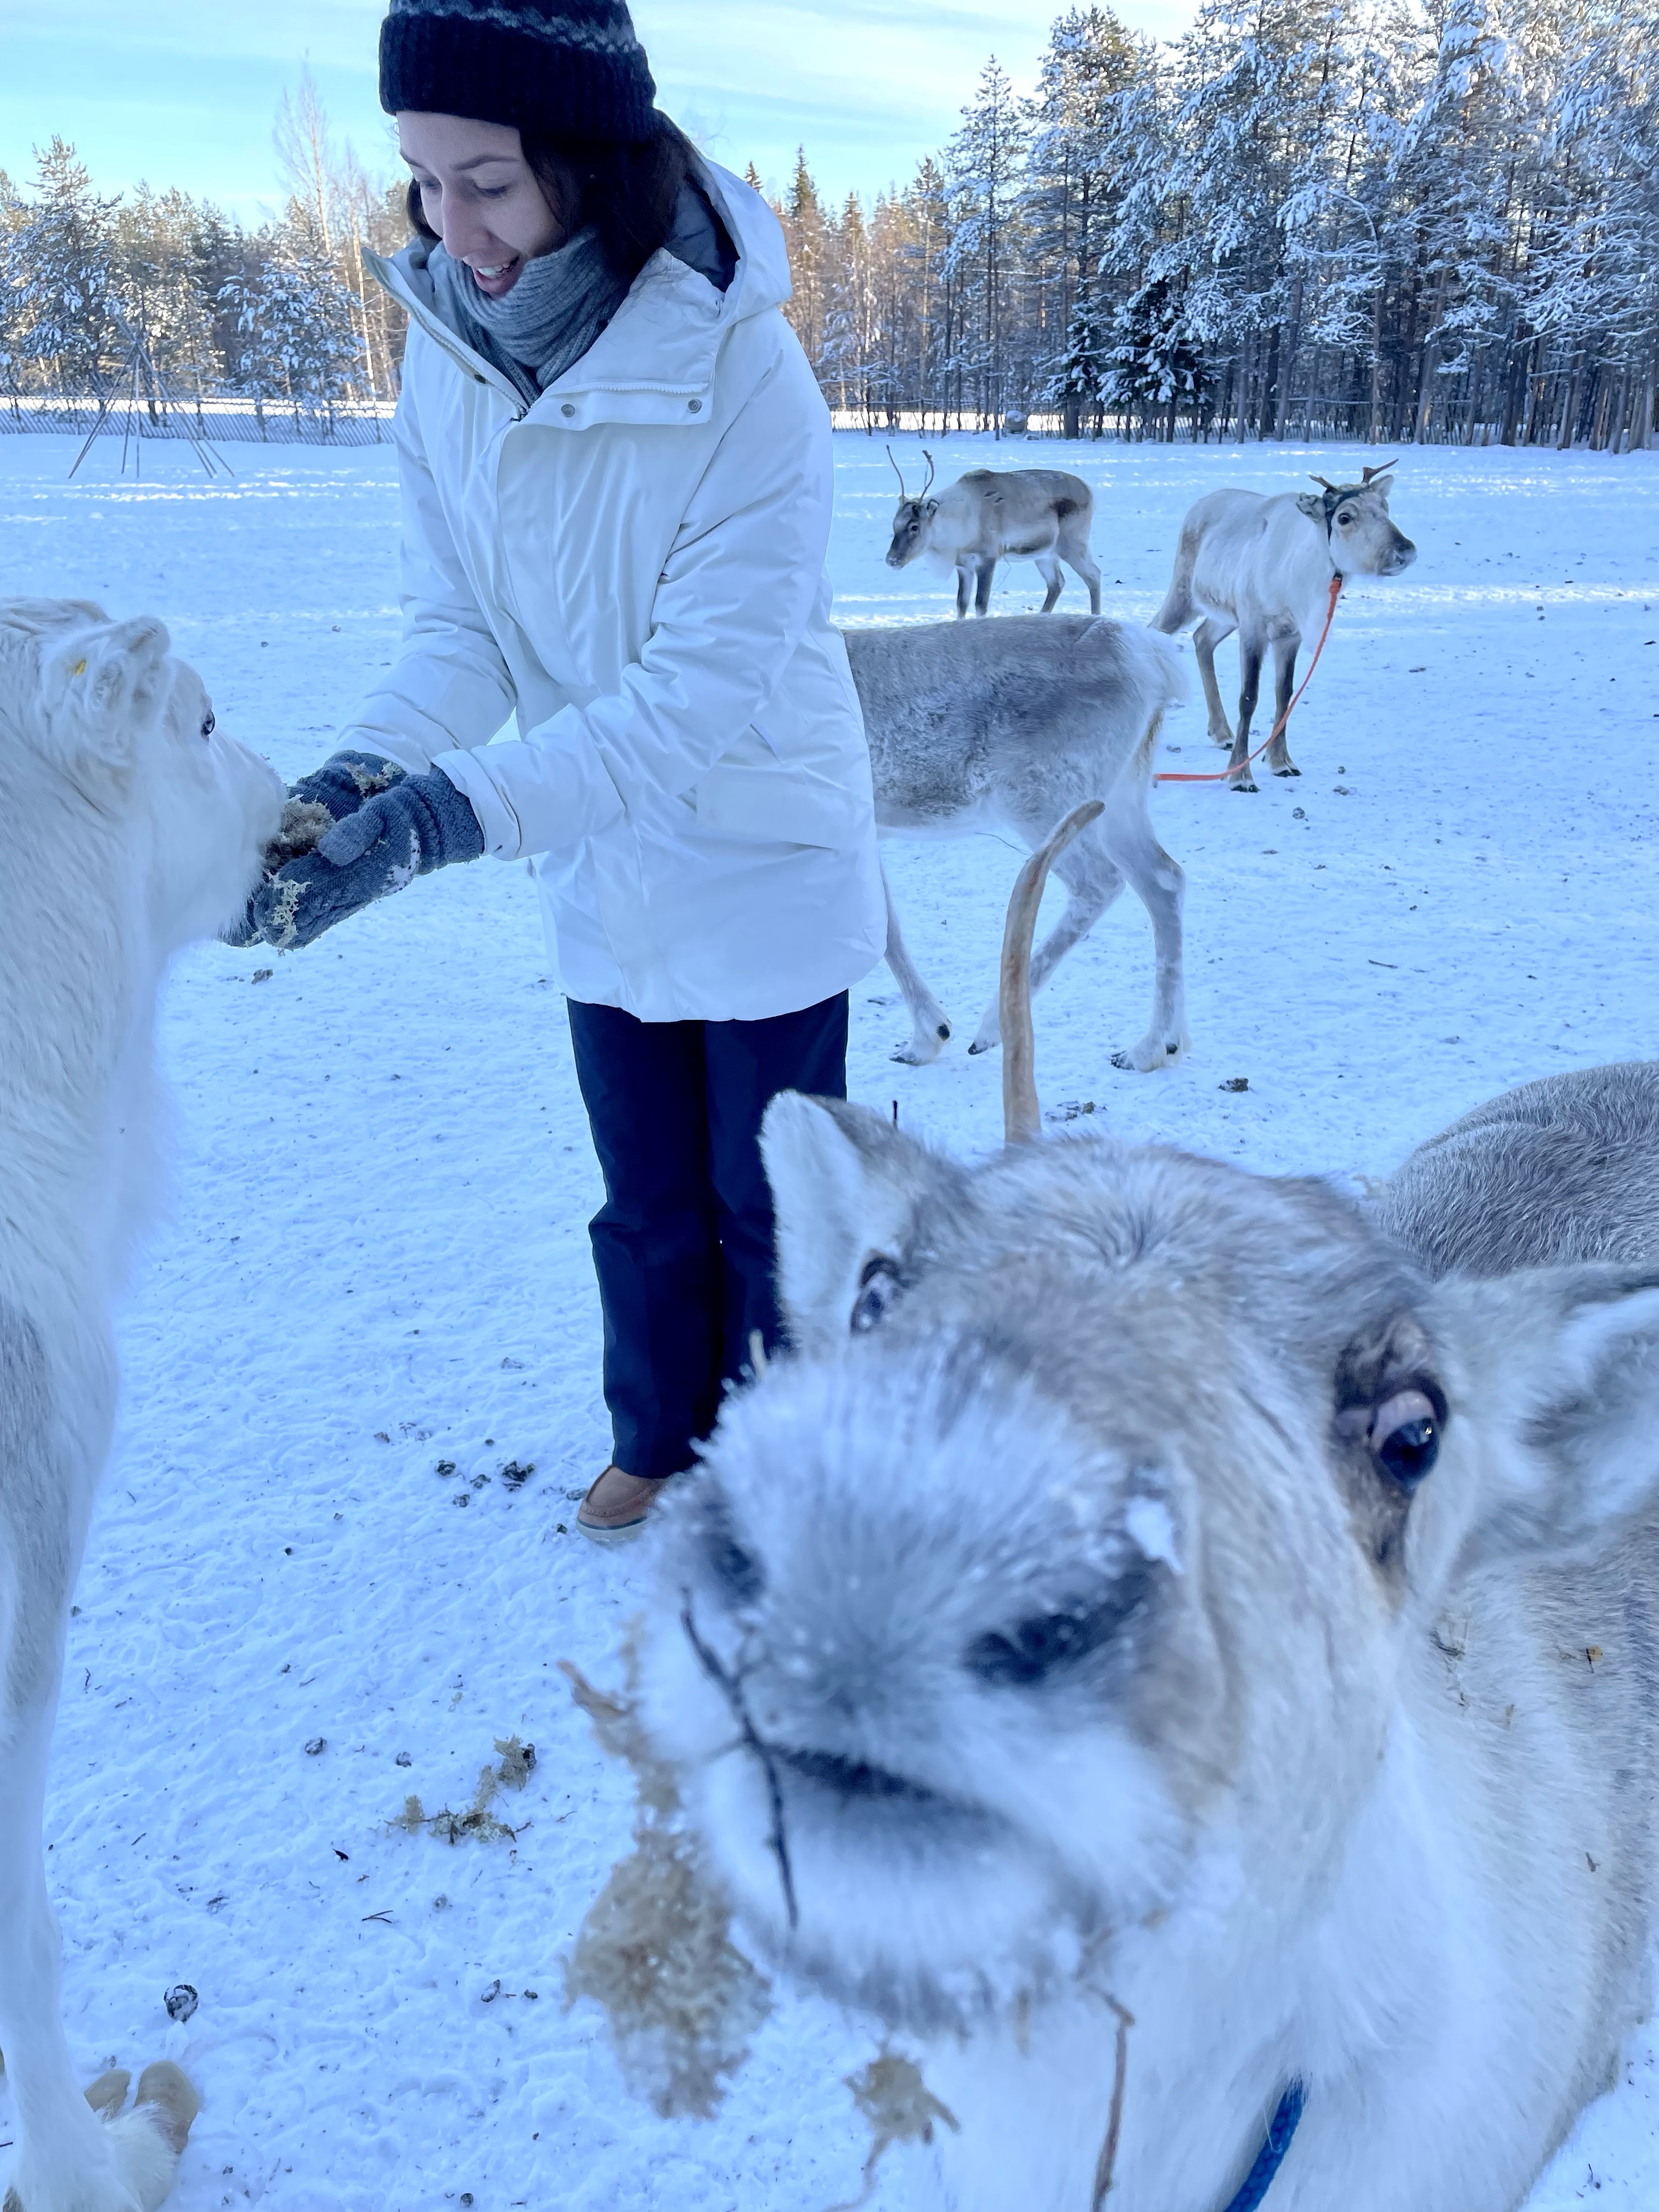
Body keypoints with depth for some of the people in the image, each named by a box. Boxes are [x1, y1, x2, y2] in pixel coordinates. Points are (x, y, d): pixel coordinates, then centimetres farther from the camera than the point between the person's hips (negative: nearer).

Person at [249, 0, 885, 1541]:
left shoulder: (738, 373, -25)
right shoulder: (445, 347, -8)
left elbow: (705, 686, -29)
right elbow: (459, 628, -6)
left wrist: (450, 814, -37)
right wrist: (359, 774, -26)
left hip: (761, 863, -4)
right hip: (601, 877, 5)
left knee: (767, 1208, 11)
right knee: (645, 1203, 19)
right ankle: (659, 1441, 42)